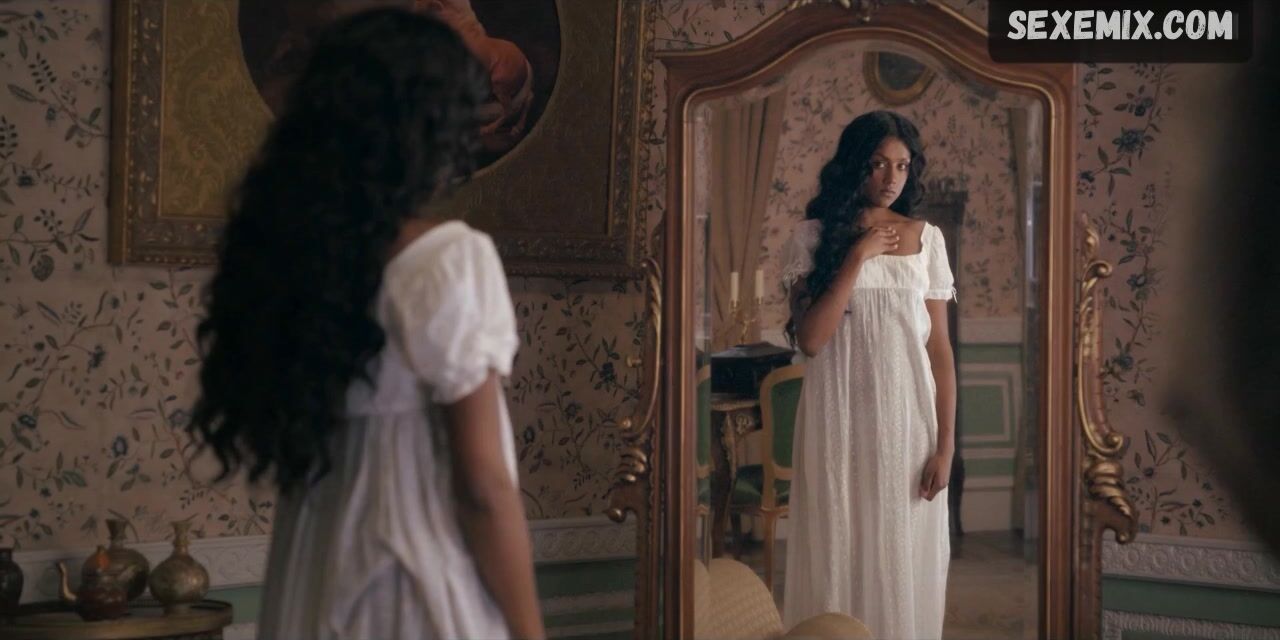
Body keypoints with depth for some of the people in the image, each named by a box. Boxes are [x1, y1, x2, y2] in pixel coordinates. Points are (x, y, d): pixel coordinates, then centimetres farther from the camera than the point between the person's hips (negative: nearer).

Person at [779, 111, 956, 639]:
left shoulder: (926, 239, 4)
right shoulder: (815, 236, -2)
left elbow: (940, 348, 3)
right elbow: (810, 339, -13)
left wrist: (946, 442, -3)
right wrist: (857, 256, -14)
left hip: (908, 417, 2)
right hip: (839, 418, -1)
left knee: (905, 555, 6)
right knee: (837, 550, 4)